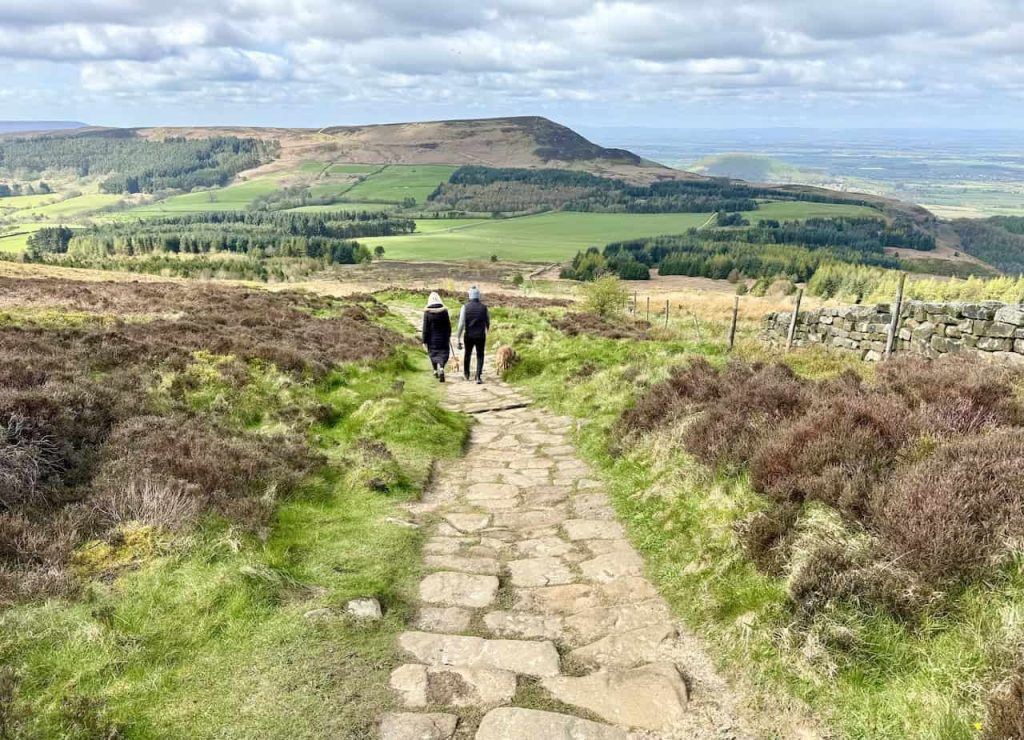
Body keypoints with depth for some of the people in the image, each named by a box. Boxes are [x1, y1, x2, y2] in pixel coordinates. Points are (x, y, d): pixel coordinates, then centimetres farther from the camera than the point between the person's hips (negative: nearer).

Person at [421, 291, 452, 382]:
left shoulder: (427, 312, -10)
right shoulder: (444, 311, -6)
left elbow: (425, 328, -9)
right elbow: (448, 325, 0)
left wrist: (424, 341, -3)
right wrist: (449, 336, 15)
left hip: (432, 338, 0)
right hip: (443, 337, 0)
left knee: (433, 353, 18)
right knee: (443, 354, 5)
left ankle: (436, 371, 27)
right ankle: (441, 368, -21)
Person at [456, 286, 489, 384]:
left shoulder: (465, 307, -8)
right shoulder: (484, 307, -3)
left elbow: (461, 324, -12)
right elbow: (488, 322, 9)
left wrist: (459, 339, -9)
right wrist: (487, 331, 31)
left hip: (469, 336, 1)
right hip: (481, 336, -1)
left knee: (467, 354, 22)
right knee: (480, 356, 10)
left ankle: (466, 374, 40)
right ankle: (478, 376, -7)